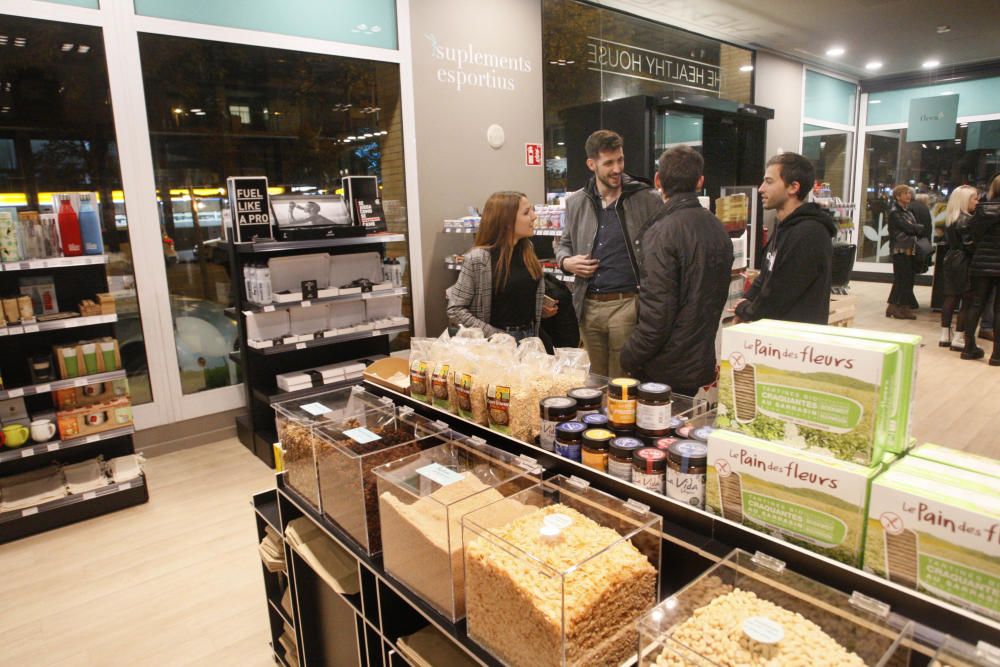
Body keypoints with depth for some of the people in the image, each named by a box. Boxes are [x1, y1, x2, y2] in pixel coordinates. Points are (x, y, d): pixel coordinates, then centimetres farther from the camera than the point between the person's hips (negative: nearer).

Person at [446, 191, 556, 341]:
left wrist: (541, 309, 0)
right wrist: (494, 335, -19)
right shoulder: (478, 258, -18)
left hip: (530, 335, 5)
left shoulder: (527, 249, 0)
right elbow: (455, 310, -16)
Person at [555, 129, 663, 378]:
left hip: (627, 304, -4)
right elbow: (564, 243, 23)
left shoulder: (647, 199, -2)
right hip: (588, 305, 4)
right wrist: (566, 261, 1)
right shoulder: (576, 203, 9)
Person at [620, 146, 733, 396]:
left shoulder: (663, 232, -19)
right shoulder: (717, 228, 6)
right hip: (701, 362, 8)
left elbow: (657, 312, -22)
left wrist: (630, 357, -11)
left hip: (666, 370, -7)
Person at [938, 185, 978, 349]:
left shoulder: (950, 219, 9)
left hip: (950, 260, 8)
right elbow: (969, 245, -18)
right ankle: (959, 338, 0)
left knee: (950, 298, 11)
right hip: (964, 262, -8)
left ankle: (945, 336, 14)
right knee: (968, 300, -2)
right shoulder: (967, 220, -15)